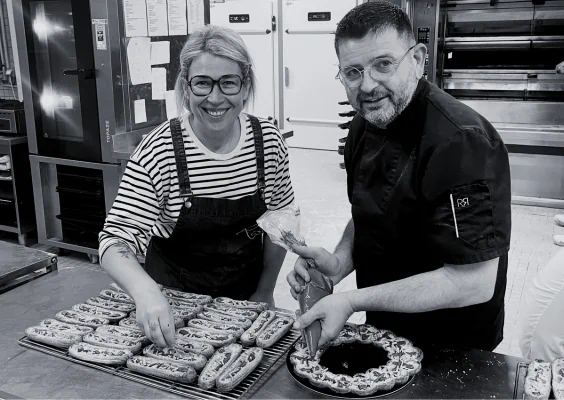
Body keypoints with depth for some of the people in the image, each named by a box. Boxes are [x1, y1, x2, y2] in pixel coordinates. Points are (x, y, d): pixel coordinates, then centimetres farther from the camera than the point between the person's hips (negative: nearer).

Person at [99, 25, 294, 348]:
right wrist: (146, 292, -43)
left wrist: (265, 292, -1)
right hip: (174, 300, -2)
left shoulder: (269, 141, -12)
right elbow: (116, 240, -24)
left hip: (245, 298, 3)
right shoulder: (158, 152, -22)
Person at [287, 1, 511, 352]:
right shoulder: (364, 128, -4)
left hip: (454, 349, -7)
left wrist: (352, 301, -29)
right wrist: (340, 263, -13)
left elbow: (475, 283, -31)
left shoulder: (460, 142, -30)